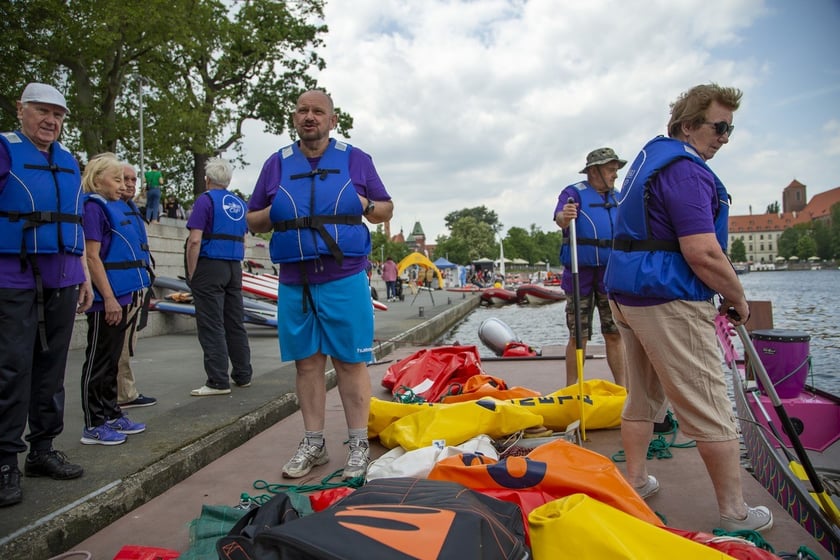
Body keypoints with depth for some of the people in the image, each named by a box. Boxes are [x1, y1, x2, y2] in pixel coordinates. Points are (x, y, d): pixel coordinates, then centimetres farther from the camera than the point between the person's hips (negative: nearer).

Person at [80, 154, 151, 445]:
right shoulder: (93, 207, -11)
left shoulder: (118, 207, 15)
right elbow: (92, 256, -17)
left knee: (112, 359, 15)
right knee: (99, 361, 0)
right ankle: (93, 425, 9)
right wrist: (109, 298, -20)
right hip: (106, 299, -9)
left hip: (119, 296, 9)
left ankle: (112, 414, 26)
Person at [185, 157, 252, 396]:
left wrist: (191, 273, -8)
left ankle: (218, 381, -2)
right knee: (235, 323, 12)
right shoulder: (240, 203, 14)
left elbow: (195, 240, -14)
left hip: (210, 267, -7)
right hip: (234, 268, 7)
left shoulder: (206, 200, -7)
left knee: (211, 326, -3)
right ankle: (243, 375, 18)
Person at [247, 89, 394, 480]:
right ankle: (313, 444, 21)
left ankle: (358, 444, 11)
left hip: (344, 279, -2)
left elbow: (386, 209, 12)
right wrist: (274, 212, -5)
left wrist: (366, 205, -9)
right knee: (307, 362, 8)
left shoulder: (355, 159, 8)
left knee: (350, 361, -1)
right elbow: (253, 221, 16)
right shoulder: (276, 164, 12)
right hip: (293, 282, 3)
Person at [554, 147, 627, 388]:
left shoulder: (618, 198, 13)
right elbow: (560, 218, -21)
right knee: (578, 336, 2)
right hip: (580, 274, -4)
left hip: (611, 275, 4)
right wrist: (565, 217, -43)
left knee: (615, 333, 7)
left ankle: (622, 387, 16)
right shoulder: (574, 193, -2)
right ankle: (571, 388, 12)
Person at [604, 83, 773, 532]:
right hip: (670, 301, -10)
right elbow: (703, 254, -23)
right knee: (710, 408, 0)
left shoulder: (650, 156, 17)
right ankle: (734, 513, 11)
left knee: (642, 395, 18)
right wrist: (738, 299, -7)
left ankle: (635, 482, 28)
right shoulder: (686, 170, -15)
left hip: (628, 293, 10)